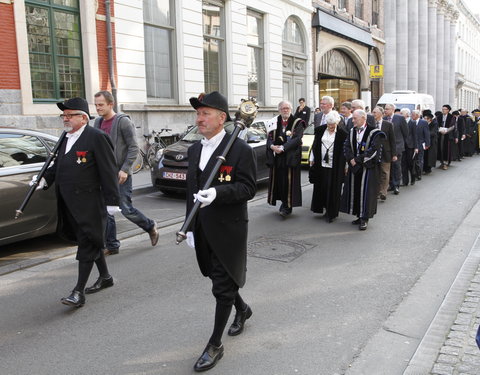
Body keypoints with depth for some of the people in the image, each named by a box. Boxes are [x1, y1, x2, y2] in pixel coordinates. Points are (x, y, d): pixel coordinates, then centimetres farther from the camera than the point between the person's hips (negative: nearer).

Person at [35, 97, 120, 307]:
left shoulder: (96, 138, -11)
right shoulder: (66, 138, 14)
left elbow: (108, 172, -13)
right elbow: (58, 164, 24)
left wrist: (112, 201, -14)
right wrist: (44, 179, 6)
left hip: (89, 202, -8)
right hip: (68, 202, 8)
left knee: (87, 244, -4)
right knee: (91, 241, 18)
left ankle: (79, 292, 0)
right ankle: (105, 277, 34)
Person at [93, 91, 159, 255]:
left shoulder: (123, 121, -9)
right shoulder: (98, 122, 12)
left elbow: (133, 147, -12)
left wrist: (125, 169, -19)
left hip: (120, 174, -7)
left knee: (126, 209, -4)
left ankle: (150, 226, 21)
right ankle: (112, 245, 15)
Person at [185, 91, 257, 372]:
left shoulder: (240, 149, -13)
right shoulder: (195, 149, 9)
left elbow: (248, 188, -15)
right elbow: (192, 189, 14)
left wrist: (218, 193, -31)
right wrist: (191, 225, 13)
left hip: (228, 229, -7)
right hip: (203, 230, 7)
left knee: (223, 285, 3)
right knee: (220, 279, 21)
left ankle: (215, 344, 17)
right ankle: (242, 310, 49)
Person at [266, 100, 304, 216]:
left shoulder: (297, 123, -1)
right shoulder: (275, 122, 12)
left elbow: (297, 138, -12)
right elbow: (270, 137, 7)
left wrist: (282, 147, -21)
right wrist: (272, 146, -15)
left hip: (290, 157, -4)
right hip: (277, 157, 4)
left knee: (289, 180, -5)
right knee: (278, 180, 5)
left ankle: (287, 206, 1)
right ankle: (284, 202, 18)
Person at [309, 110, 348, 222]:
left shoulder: (342, 134, -6)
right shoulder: (320, 130, 4)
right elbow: (315, 146, 11)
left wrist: (345, 166, -3)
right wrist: (312, 159, 10)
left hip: (335, 166, -3)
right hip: (320, 164, 3)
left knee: (333, 190, 1)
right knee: (320, 187, 10)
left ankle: (330, 213, 11)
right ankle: (321, 207, 26)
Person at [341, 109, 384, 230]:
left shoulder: (374, 133, -9)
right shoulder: (352, 132, 9)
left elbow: (373, 150, -16)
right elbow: (346, 147, 4)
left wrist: (358, 159, -15)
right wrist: (351, 159, -12)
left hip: (367, 167, -6)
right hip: (354, 166, 6)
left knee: (365, 192, -6)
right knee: (354, 191, 8)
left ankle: (364, 219, -1)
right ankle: (360, 216, 19)